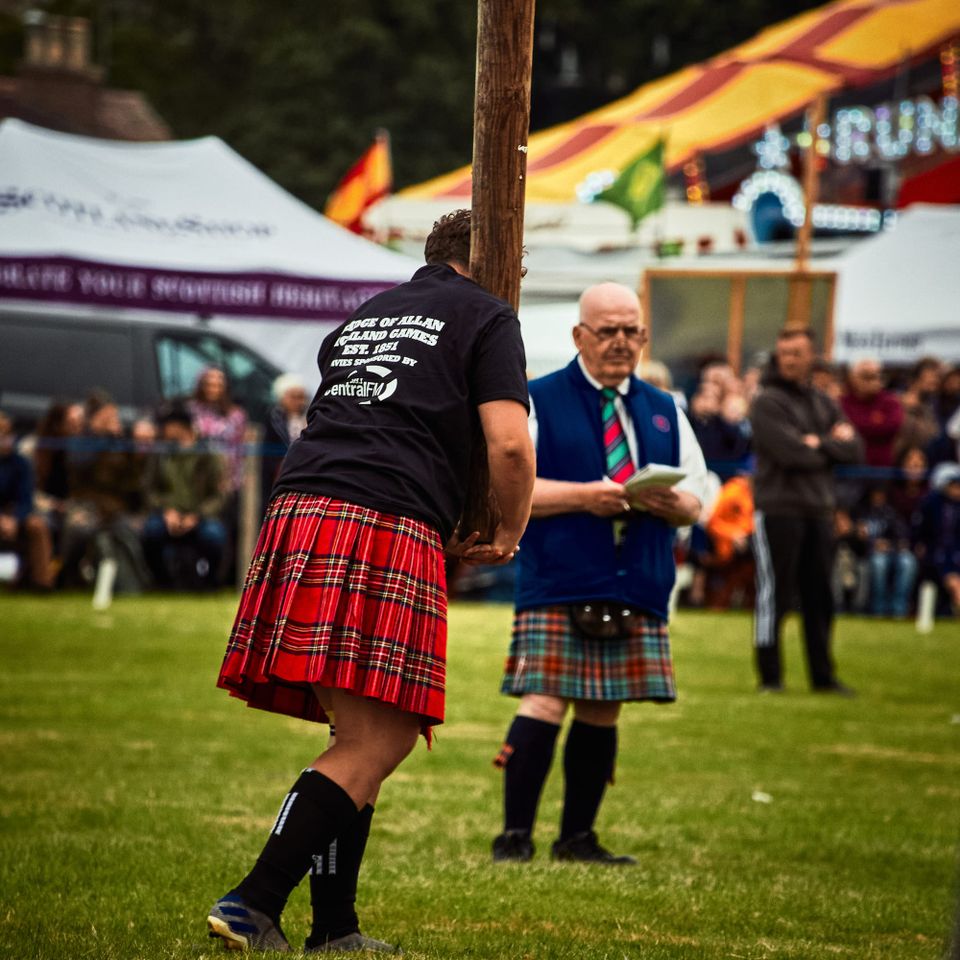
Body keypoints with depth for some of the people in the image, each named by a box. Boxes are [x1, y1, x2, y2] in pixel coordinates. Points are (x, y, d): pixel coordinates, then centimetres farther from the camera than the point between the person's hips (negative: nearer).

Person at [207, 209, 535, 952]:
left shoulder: (365, 314, 30)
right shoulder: (487, 317, 10)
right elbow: (509, 443, -3)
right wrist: (508, 536, 14)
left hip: (298, 510, 7)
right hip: (389, 528, -7)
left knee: (360, 737, 14)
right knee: (374, 746, -7)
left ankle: (335, 930, 12)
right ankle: (255, 903, -17)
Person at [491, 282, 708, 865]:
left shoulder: (664, 412, 17)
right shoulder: (538, 402, 3)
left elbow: (695, 503, 16)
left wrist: (668, 503, -9)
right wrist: (582, 496, -17)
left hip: (638, 591, 4)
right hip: (558, 587, -4)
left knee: (603, 713, 6)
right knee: (545, 705, -11)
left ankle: (578, 838, 15)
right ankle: (515, 836, -5)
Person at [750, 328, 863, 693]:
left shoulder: (823, 403, 15)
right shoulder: (767, 403, -5)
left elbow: (855, 449, 4)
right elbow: (791, 453, -17)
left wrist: (818, 444, -10)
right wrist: (834, 445, -3)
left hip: (819, 509, 6)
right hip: (778, 509, -6)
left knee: (819, 599, 10)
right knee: (774, 595, -4)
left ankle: (822, 675, 17)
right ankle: (770, 675, 2)